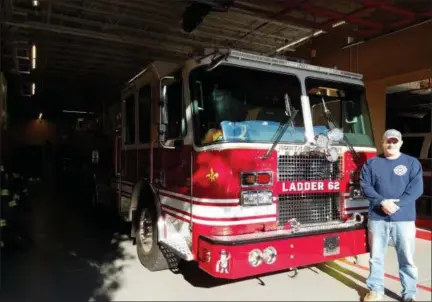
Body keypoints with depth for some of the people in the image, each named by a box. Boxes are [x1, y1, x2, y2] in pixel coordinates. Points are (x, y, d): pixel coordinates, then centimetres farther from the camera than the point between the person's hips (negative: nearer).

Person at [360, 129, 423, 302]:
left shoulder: (412, 163, 6)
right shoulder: (371, 163, 8)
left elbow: (416, 188, -4)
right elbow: (365, 186, 0)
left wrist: (397, 203, -15)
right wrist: (382, 202, -14)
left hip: (404, 218, 0)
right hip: (377, 218, 1)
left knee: (407, 258, 5)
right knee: (376, 257, 8)